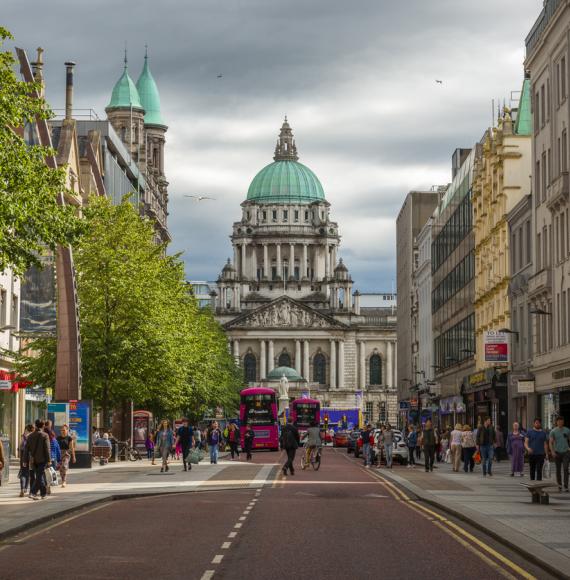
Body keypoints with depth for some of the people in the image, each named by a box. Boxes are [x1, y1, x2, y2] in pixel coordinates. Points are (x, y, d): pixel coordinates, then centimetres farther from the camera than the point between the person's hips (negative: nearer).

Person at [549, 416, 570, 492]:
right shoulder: (553, 431, -1)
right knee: (558, 470, 8)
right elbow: (550, 442, -7)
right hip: (557, 452, 0)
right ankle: (559, 484, 27)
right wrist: (552, 451, -20)